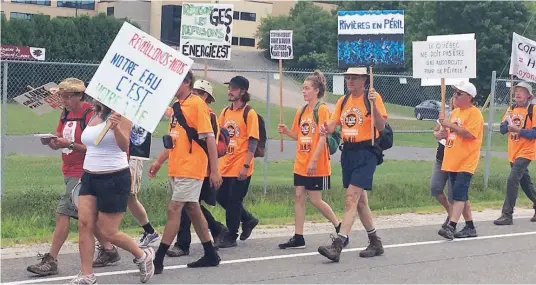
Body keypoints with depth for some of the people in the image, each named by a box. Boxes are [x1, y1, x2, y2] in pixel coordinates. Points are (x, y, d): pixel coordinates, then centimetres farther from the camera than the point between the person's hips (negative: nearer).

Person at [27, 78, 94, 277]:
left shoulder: (89, 115, -14)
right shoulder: (66, 114, 12)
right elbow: (58, 142, 15)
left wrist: (70, 144, -25)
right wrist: (49, 141, -6)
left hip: (81, 174, -9)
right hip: (69, 172, 9)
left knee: (63, 213, -11)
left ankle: (50, 261, -9)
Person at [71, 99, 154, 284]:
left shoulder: (119, 116, -12)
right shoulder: (93, 116, 12)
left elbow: (124, 146, -26)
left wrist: (115, 127, -41)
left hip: (114, 178, -7)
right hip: (90, 177, 7)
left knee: (108, 232, -1)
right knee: (84, 224, -5)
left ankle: (143, 256, 23)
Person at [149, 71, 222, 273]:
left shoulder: (197, 104, -12)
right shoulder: (176, 107, 14)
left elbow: (209, 138, -15)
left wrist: (214, 170, -17)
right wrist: (159, 161, 16)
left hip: (190, 169, -9)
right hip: (176, 169, 9)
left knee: (174, 209, -9)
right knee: (192, 209, 13)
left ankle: (158, 260, -6)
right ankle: (210, 255, 23)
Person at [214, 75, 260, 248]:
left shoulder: (249, 113, -9)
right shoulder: (225, 112, 11)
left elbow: (253, 142, -12)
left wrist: (246, 165, -18)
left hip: (240, 167, -7)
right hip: (225, 166, 7)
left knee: (233, 201, -1)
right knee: (222, 197, 10)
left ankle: (231, 237, 12)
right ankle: (248, 219, 30)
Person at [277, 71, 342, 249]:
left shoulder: (322, 109, -11)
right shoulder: (301, 111, 11)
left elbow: (322, 137, -16)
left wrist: (314, 160, -21)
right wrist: (286, 131, -3)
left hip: (317, 165, -7)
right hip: (301, 164, 7)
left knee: (315, 199, -3)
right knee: (299, 197, 4)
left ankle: (339, 227, 17)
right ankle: (298, 238, 7)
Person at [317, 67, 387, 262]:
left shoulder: (373, 97, -8)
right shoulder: (343, 101, 12)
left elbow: (381, 127, -14)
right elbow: (332, 125, 10)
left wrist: (373, 104, -26)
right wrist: (326, 127, -13)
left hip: (366, 153, -7)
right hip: (348, 152, 7)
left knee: (351, 198, -15)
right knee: (360, 200, 14)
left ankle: (338, 246, -19)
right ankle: (375, 243, 27)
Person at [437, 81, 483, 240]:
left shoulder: (474, 113, -10)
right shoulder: (455, 112, 16)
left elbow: (468, 133, -23)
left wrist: (450, 125, -21)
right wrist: (445, 134, 3)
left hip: (466, 162, -9)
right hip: (453, 161, 9)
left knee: (459, 194, -16)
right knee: (461, 195, 12)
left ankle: (451, 227, -22)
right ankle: (470, 227, 20)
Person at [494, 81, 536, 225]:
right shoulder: (512, 109, 9)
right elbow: (502, 129, 6)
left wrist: (518, 130, -26)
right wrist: (507, 124, -15)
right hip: (513, 152, 7)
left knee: (512, 180, -16)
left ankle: (507, 215, -13)